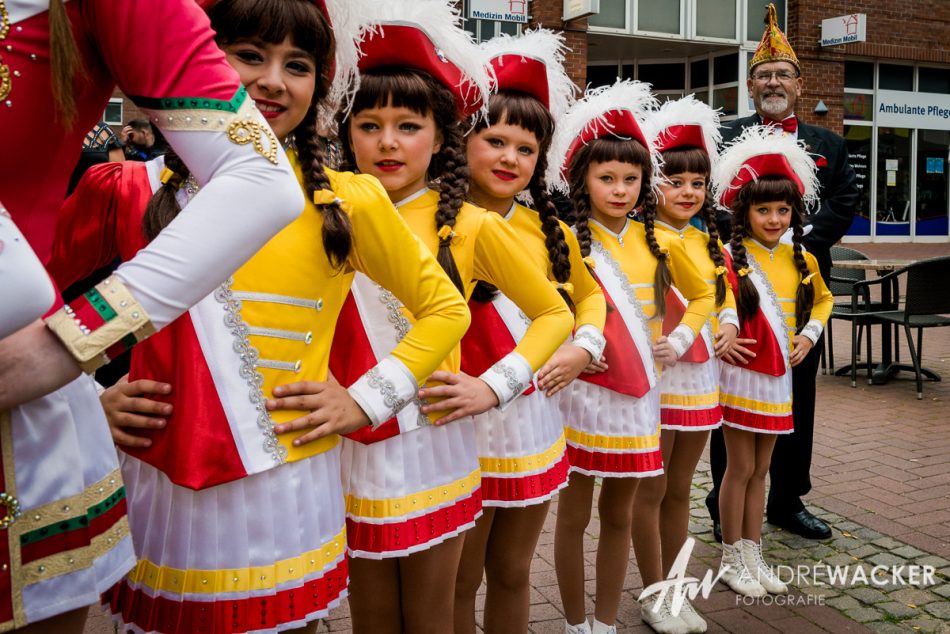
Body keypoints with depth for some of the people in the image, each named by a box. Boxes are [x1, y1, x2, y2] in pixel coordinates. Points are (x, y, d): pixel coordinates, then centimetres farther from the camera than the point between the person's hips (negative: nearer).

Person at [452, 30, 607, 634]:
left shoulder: (549, 229, 7)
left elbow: (588, 293, 22)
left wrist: (584, 346, 5)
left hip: (535, 421, 5)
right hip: (465, 422, -4)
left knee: (513, 573, 20)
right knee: (460, 583, 10)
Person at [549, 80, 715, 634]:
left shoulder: (657, 242, 5)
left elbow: (704, 295, 18)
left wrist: (680, 340, 5)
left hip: (639, 392, 4)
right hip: (583, 393, -3)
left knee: (619, 514, 14)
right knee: (574, 518, 7)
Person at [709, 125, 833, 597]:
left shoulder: (801, 261, 6)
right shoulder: (729, 257, -10)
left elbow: (822, 299, 22)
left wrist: (810, 333, 7)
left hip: (779, 376, 5)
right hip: (739, 373, -5)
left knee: (760, 470, 13)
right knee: (741, 468, 3)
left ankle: (753, 555, 25)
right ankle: (733, 559, 17)